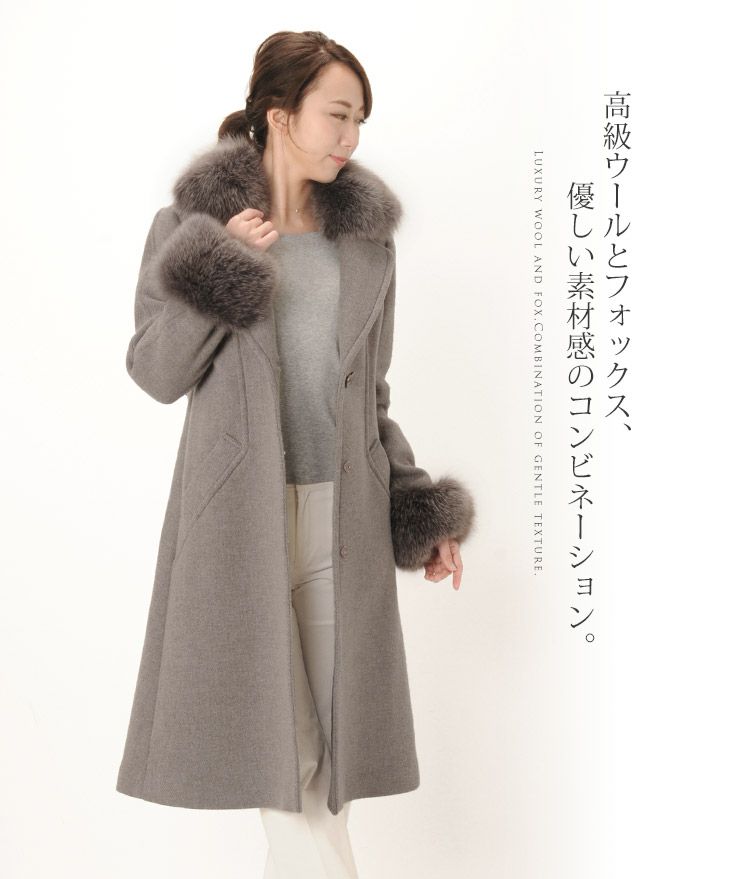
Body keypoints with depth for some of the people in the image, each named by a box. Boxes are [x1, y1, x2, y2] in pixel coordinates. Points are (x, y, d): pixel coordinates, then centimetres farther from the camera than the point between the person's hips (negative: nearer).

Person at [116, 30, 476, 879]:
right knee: (275, 735, 0)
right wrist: (219, 271, -15)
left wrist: (420, 506, 9)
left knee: (329, 730, 6)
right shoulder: (194, 223, 0)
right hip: (241, 512, -3)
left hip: (344, 513, 4)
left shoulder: (367, 234, 10)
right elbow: (154, 372, -3)